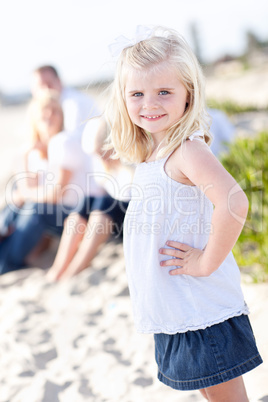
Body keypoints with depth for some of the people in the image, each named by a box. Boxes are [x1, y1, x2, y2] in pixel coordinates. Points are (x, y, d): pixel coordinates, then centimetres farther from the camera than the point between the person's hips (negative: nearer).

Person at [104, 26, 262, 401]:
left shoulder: (188, 149, -21)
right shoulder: (149, 153, 8)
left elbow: (234, 204, -35)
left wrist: (206, 263, -25)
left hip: (202, 309, -9)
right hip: (174, 310, 9)